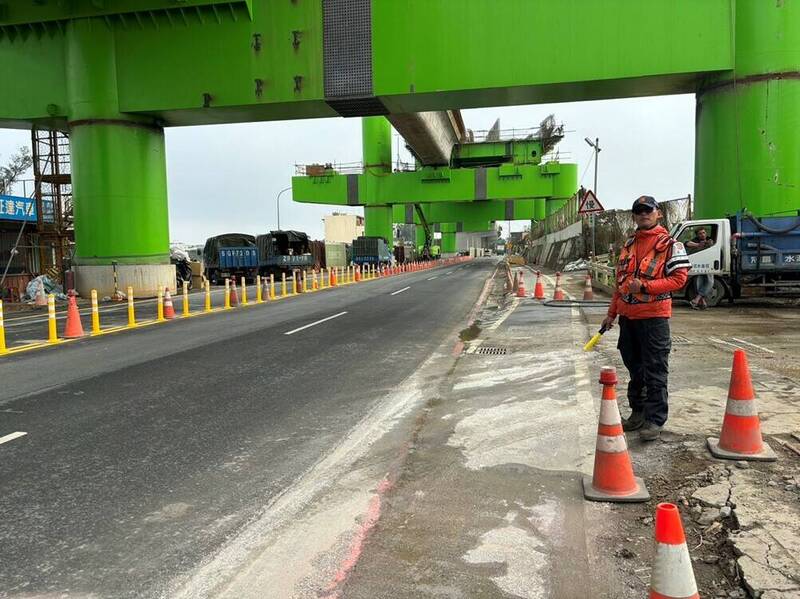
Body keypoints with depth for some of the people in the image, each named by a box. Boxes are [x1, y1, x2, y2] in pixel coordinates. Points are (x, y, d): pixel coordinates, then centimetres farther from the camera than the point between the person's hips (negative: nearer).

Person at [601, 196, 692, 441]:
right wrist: (612, 313, 17)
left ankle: (655, 421, 4)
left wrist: (644, 286, -20)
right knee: (634, 367, 15)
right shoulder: (629, 245, 15)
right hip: (628, 315, 7)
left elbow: (679, 278, -12)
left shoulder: (670, 244, -4)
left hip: (654, 315, -7)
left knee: (655, 371, -2)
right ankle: (638, 412, 28)